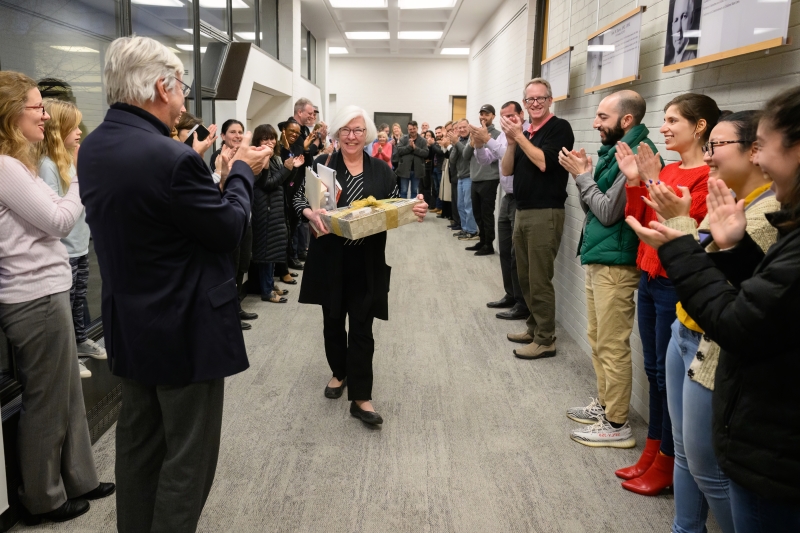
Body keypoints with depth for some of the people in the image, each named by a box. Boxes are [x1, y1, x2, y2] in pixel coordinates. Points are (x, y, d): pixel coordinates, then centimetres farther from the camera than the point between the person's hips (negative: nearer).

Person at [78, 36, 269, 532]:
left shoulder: (92, 148, 2)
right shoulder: (171, 158, -25)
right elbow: (230, 229, -15)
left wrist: (214, 170, 11)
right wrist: (242, 171, -1)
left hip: (129, 324, 9)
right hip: (185, 328, -9)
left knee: (138, 440, 22)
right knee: (188, 456, 7)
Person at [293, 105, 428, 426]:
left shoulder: (381, 171, 5)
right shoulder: (321, 165, 0)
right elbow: (300, 198, -4)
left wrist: (415, 211, -13)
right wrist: (310, 214, -25)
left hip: (367, 261, 0)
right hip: (329, 258, 0)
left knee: (361, 327, 1)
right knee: (333, 320, 15)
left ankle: (360, 397, 7)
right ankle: (339, 373, 40)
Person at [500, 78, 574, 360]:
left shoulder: (559, 127, -6)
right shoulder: (525, 133, 16)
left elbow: (544, 162, -20)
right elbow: (506, 170, 9)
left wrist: (519, 136, -15)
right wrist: (512, 141, -5)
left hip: (545, 214, -8)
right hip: (522, 212, 8)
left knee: (539, 279, -6)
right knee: (525, 278, 13)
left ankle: (546, 340, 2)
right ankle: (534, 328, 25)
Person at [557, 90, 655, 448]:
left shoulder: (637, 154, -16)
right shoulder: (614, 150, 13)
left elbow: (608, 212, -18)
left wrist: (582, 174, -9)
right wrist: (582, 172, 1)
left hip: (615, 263, -10)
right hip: (597, 257, 10)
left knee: (611, 346, -2)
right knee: (597, 338, 18)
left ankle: (617, 425, 9)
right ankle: (604, 404, 33)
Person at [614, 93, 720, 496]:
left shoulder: (709, 177, -14)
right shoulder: (666, 170, 10)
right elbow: (637, 222, 10)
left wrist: (653, 183, -22)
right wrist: (633, 180, 0)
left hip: (676, 285, -8)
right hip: (649, 279, 8)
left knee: (668, 373, 2)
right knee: (653, 369, 15)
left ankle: (668, 463, 18)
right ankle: (651, 452, 28)